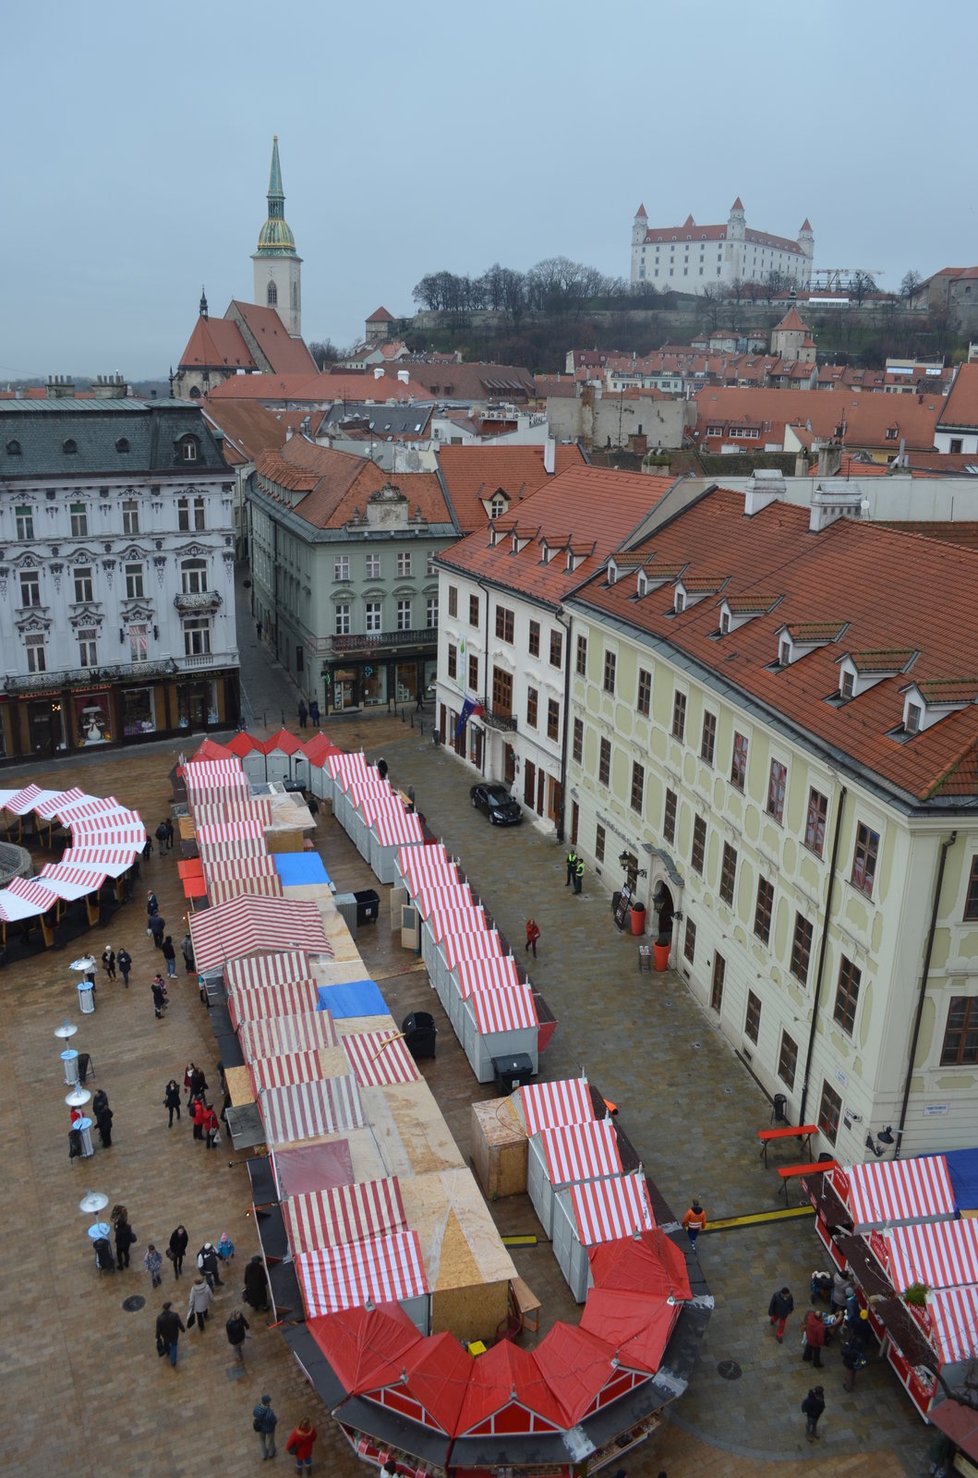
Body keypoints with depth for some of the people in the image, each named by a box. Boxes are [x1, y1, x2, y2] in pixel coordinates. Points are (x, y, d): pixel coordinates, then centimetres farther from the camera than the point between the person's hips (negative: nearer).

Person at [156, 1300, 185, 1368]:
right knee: (174, 1345, 28)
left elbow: (158, 1329, -17)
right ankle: (173, 1361, 38)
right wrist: (183, 1329, 3)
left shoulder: (159, 1317, -31)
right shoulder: (175, 1315, -33)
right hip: (174, 1335, -2)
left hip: (165, 1335, 2)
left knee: (167, 1343, 35)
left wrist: (158, 1337, 2)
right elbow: (180, 1325, -19)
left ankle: (168, 1351, 63)